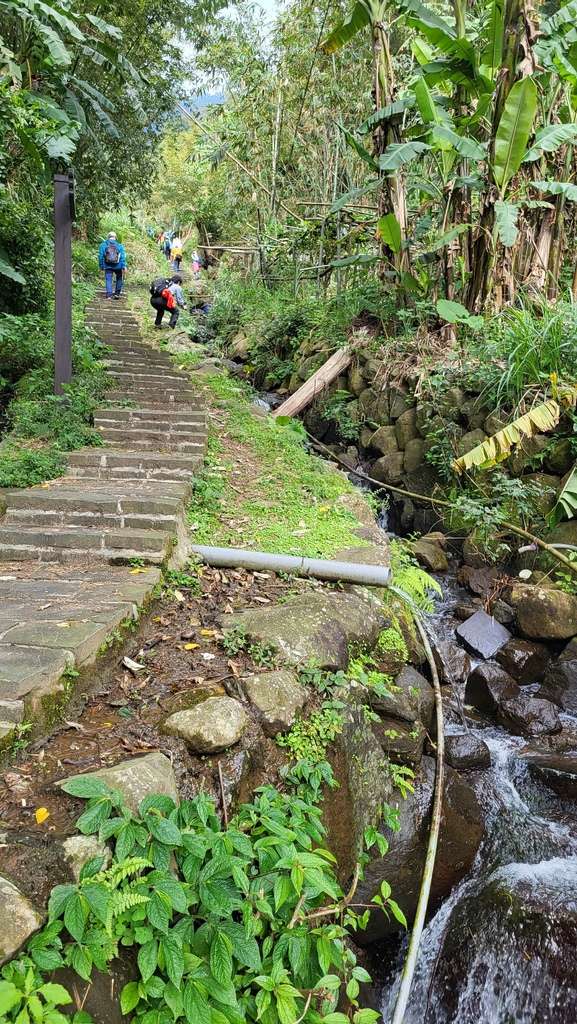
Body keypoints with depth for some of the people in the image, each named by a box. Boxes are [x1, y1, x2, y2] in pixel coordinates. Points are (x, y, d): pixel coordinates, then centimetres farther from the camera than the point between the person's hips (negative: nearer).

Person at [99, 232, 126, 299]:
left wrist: (101, 266, 9)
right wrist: (124, 266, -6)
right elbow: (122, 257, -5)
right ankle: (117, 293, 15)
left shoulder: (103, 245, 4)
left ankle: (109, 295, -12)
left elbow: (100, 256, 3)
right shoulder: (119, 245, 3)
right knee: (119, 278, 20)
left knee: (108, 280, 1)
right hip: (117, 266, 0)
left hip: (107, 266, 0)